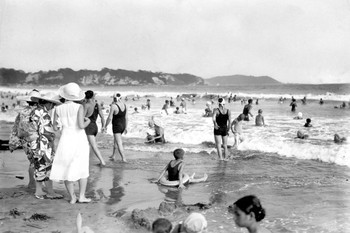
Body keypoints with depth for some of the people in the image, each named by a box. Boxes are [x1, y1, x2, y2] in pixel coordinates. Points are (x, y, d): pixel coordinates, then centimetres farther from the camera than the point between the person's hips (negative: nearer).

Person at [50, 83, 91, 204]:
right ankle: (81, 196, 10)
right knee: (83, 169, 12)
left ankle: (72, 198, 14)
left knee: (67, 169, 12)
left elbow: (55, 128, 4)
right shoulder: (79, 107, -11)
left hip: (65, 140, 2)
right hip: (79, 140, -2)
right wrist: (88, 121, 3)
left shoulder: (58, 109, -1)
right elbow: (81, 126, -18)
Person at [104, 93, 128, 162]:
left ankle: (123, 158, -6)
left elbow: (110, 118, -18)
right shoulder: (124, 105, -1)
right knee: (116, 140, 24)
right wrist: (126, 127, 13)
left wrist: (105, 126, -5)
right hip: (123, 125, 7)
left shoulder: (113, 106, -20)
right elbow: (126, 117, 4)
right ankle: (114, 155, 33)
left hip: (116, 126, -7)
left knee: (119, 143, -3)